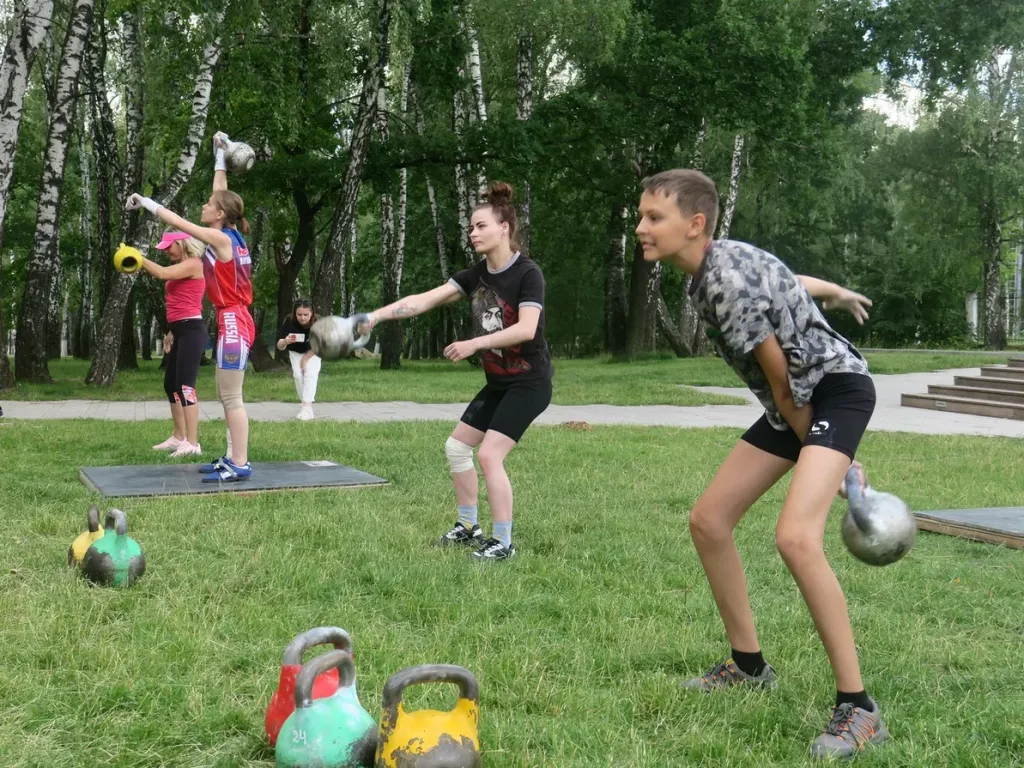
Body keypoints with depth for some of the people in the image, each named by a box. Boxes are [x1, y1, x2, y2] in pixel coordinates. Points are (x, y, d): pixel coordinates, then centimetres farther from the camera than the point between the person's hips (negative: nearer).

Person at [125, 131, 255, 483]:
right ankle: (233, 458, 17)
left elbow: (178, 222, -11)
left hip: (234, 323, -10)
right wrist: (219, 155, 25)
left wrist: (145, 202, -1)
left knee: (231, 398, -7)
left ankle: (239, 465, -5)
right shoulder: (227, 233, 9)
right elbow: (221, 193, 18)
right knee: (226, 397, 13)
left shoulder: (221, 239, -14)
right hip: (231, 322, 10)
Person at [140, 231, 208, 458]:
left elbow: (162, 273, -23)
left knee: (185, 385, -15)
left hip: (191, 330, -10)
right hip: (181, 332, 10)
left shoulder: (193, 264, -9)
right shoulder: (180, 268, 20)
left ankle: (192, 443, -17)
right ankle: (179, 437, 22)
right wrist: (172, 331, 22)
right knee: (171, 384, 14)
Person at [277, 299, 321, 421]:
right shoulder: (289, 322, -31)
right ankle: (304, 402, 7)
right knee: (298, 375, -12)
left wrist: (305, 358, -15)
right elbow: (280, 347, -31)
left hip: (312, 352, -1)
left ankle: (307, 407, -24)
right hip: (295, 352, 2)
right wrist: (285, 342, -53)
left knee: (310, 374, -19)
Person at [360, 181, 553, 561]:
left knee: (489, 455, -16)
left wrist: (473, 343, -31)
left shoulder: (527, 273, -18)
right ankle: (468, 527, 24)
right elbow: (424, 299, -6)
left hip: (529, 382, -8)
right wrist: (378, 314, -18)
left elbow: (526, 328, -29)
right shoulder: (477, 274, 2)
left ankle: (503, 542, -4)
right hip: (497, 382, 8)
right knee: (456, 446, 10)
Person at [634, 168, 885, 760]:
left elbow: (781, 380, -19)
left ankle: (859, 709, -21)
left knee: (796, 536, -31)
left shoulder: (728, 284, -27)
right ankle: (749, 666, 23)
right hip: (799, 401, 10)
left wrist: (828, 458, -7)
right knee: (709, 520, 8)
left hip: (837, 388, -10)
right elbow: (785, 280, 20)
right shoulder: (718, 262, 3)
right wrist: (835, 293, 36)